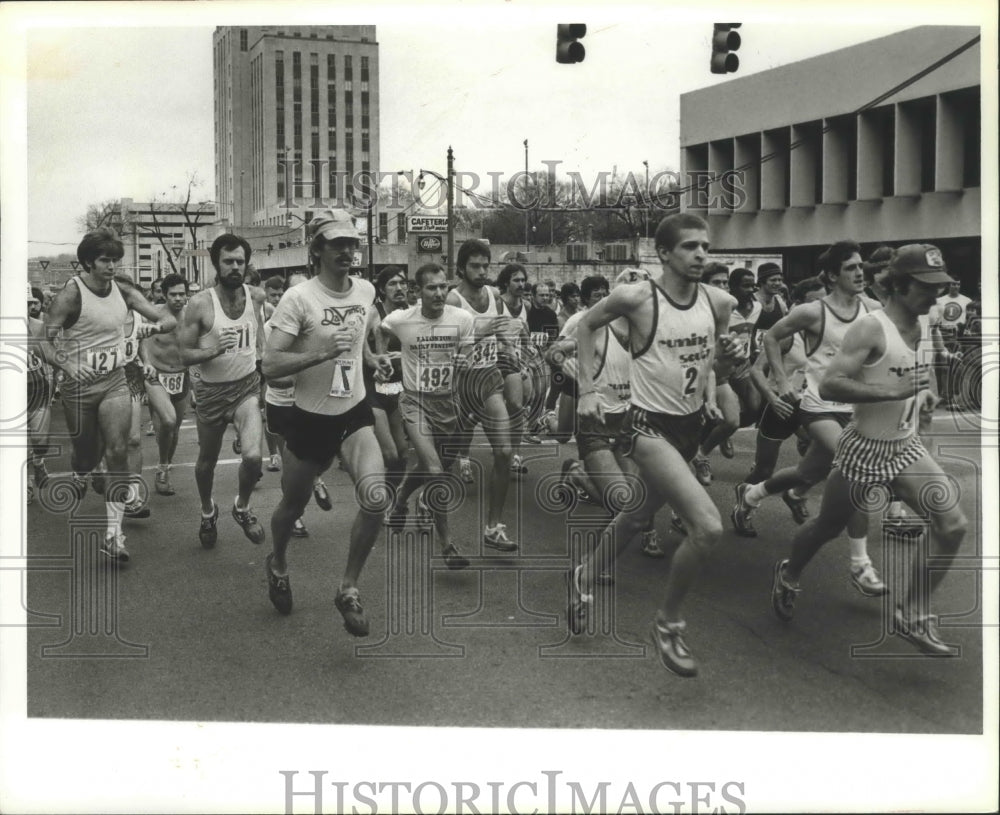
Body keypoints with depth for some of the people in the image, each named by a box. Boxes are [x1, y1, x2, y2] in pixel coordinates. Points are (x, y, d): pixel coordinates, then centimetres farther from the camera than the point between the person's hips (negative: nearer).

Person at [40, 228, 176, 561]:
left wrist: (156, 325, -22)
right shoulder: (70, 294, -12)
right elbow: (44, 341, -14)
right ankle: (77, 477, 52)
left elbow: (169, 320, 2)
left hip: (115, 382, 2)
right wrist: (67, 366, -33)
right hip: (79, 384, -2)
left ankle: (113, 533, -9)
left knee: (118, 452, -12)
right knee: (88, 453, 12)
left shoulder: (124, 292, 0)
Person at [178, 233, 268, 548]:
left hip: (247, 386, 1)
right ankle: (208, 511, 47)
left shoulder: (256, 296, -5)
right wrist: (215, 350, -31)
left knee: (252, 456, -18)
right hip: (211, 391, -1)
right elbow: (185, 354, -14)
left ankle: (242, 507, 12)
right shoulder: (199, 304, -16)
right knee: (207, 461, 16)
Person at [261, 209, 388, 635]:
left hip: (355, 412, 3)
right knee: (293, 504, 15)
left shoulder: (366, 290, 1)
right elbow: (271, 365, -23)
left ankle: (349, 589, 2)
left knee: (375, 498, -18)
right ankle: (277, 565, 49)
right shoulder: (298, 298, -16)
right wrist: (322, 353, -32)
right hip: (310, 419, -3)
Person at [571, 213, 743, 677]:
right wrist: (587, 389, -2)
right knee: (708, 526, -21)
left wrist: (727, 360, -13)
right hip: (649, 425, -7)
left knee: (640, 514, 24)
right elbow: (587, 324, 2)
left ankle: (586, 577, 51)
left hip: (690, 425, 7)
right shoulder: (636, 298, -16)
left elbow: (719, 374, 10)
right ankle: (668, 625, 1)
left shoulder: (718, 302, -2)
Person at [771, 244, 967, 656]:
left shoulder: (925, 324, 4)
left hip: (907, 448, 6)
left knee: (953, 524, -8)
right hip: (864, 449, -6)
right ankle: (788, 576, 45)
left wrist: (926, 393, 7)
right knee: (827, 527, 13)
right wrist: (892, 392, -34)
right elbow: (828, 385, -30)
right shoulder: (870, 328, -21)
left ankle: (911, 614, 5)